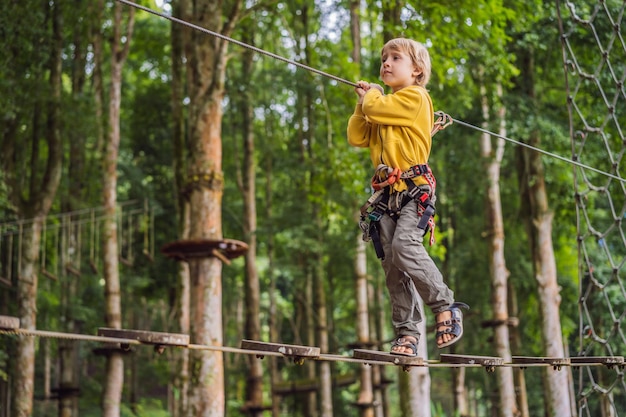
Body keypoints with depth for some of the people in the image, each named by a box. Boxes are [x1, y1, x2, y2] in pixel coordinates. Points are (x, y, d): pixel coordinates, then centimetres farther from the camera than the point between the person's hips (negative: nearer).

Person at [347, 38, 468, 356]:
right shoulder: (385, 106, 26)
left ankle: (445, 306, -12)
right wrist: (363, 102, 11)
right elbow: (356, 137, 20)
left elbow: (377, 109, -14)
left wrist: (371, 96, 8)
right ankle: (407, 332, 3)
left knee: (405, 245, -27)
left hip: (414, 188, -8)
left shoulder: (415, 96, -1)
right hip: (386, 192, 8)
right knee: (391, 262, 1)